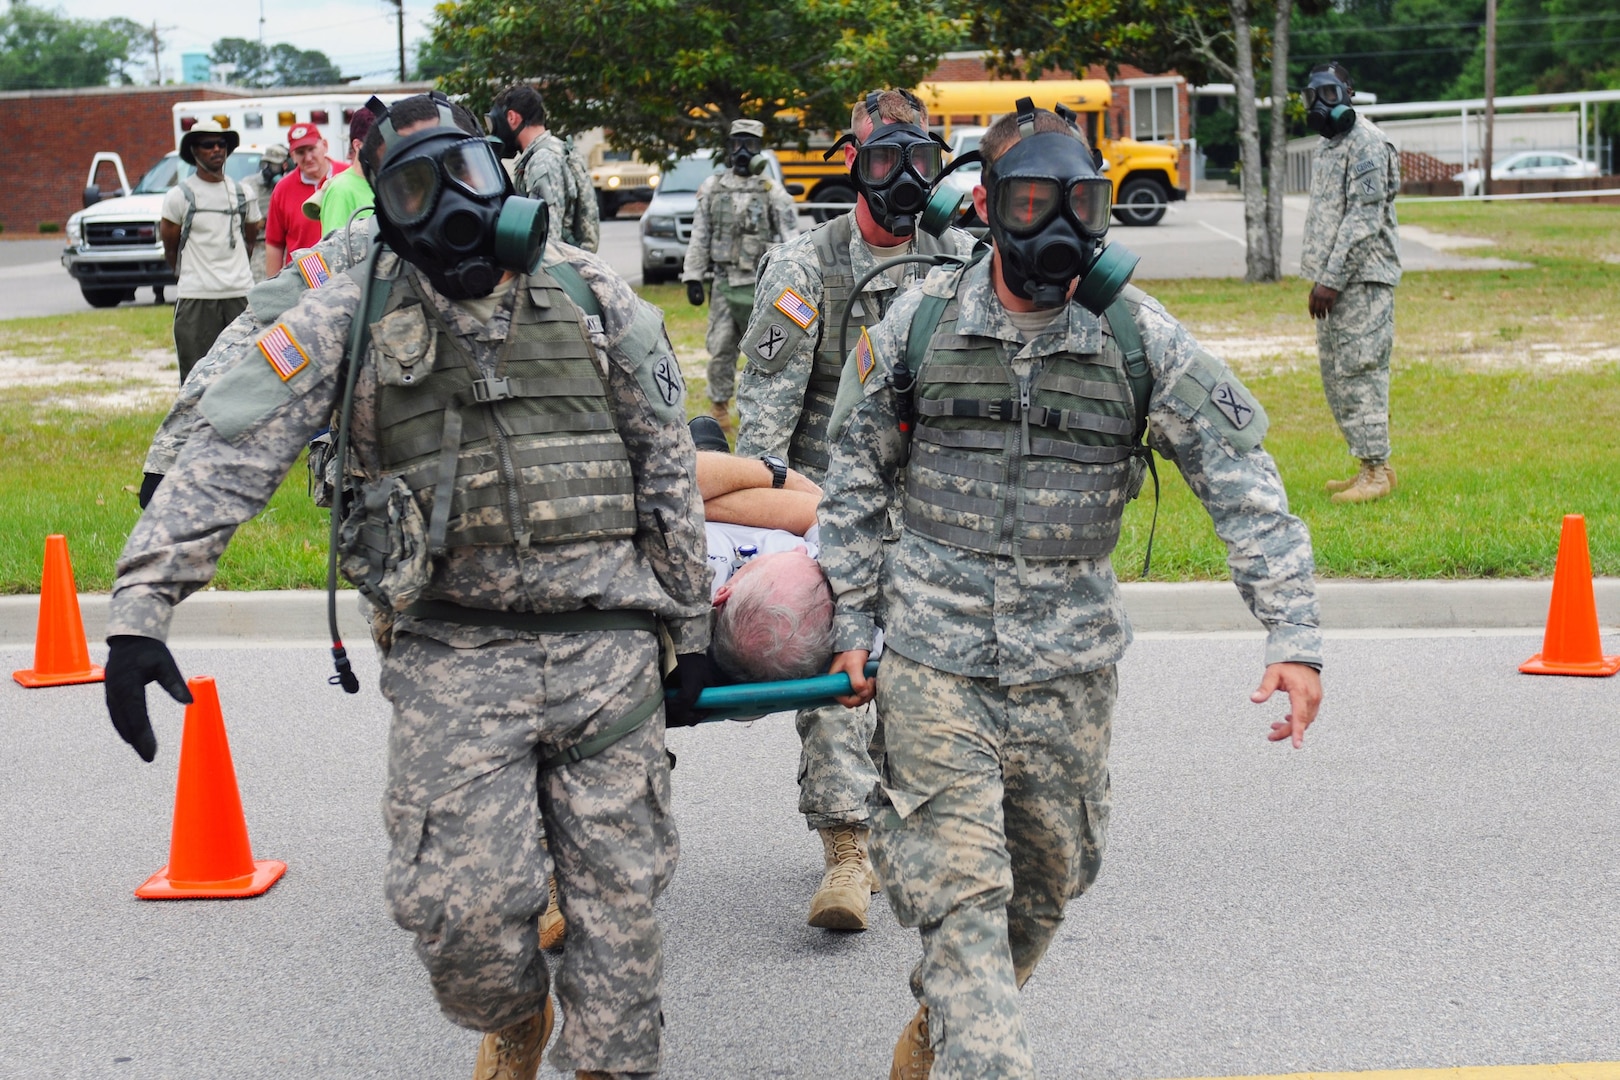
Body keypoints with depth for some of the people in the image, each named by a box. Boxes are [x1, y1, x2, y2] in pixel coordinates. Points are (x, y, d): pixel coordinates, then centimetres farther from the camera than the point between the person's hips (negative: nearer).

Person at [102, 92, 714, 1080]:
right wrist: (140, 610, -16)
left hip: (606, 645, 1)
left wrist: (692, 626, 11)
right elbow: (228, 455, -6)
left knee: (619, 891, 5)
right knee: (460, 903, -4)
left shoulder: (597, 302, 4)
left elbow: (669, 473, 10)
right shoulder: (350, 319, 0)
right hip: (453, 659, -1)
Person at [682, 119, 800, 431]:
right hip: (724, 283, 2)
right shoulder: (712, 189, 8)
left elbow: (791, 240, 1)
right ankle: (719, 406, 15)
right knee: (720, 349, 2)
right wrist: (693, 277, 4)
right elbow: (699, 238, 10)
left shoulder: (772, 192, 2)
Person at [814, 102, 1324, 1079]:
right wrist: (852, 626, 6)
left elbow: (1244, 485, -5)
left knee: (1044, 881, 16)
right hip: (934, 654, -1)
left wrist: (1295, 635, -14)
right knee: (959, 888, -7)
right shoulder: (919, 324, -2)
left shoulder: (1143, 338, -4)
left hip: (1070, 662, 2)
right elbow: (858, 482, 8)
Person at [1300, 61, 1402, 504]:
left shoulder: (1367, 144, -13)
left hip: (1363, 277, -10)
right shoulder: (1328, 144, 17)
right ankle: (1369, 463, 19)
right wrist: (1318, 277, 16)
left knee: (1359, 371, -9)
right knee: (1334, 372, 11)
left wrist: (1331, 280, -20)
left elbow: (1363, 219, -19)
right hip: (1333, 279, 10)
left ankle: (1377, 471, -5)